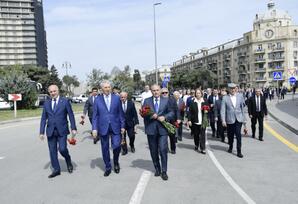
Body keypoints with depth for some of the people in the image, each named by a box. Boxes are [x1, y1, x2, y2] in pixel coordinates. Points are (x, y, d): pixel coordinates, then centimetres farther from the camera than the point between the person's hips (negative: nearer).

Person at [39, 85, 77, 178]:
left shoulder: (65, 101, -1)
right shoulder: (46, 103, 8)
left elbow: (71, 115, -1)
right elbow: (43, 118, 9)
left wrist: (73, 128, -6)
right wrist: (41, 132, 5)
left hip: (62, 130, -3)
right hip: (50, 131, 4)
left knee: (62, 149, -11)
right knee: (52, 151, 6)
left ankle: (68, 161, 20)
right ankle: (56, 170, 20)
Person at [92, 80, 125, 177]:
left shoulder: (117, 98, 3)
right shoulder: (97, 100, 3)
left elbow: (121, 113, 5)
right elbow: (95, 115, 3)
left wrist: (122, 126, 2)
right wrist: (94, 128, -4)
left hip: (115, 127, 0)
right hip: (103, 127, 1)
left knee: (117, 146, -8)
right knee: (105, 149, 7)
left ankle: (116, 163, 22)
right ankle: (108, 168, 24)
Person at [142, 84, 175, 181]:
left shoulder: (166, 100, 7)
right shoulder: (147, 101, 7)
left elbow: (171, 112, 6)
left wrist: (165, 117, -12)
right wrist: (150, 115, -17)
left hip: (162, 129, -1)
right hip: (151, 129, 1)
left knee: (163, 150, -7)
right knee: (153, 151, 10)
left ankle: (164, 171, 6)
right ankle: (157, 169, 27)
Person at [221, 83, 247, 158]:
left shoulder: (240, 96, 5)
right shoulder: (225, 98, -2)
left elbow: (243, 107, 11)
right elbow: (222, 110, -5)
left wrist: (244, 118, 10)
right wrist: (223, 121, -13)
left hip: (239, 119, 0)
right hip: (230, 120, 0)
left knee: (238, 135, -9)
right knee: (230, 135, 11)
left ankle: (239, 151, 1)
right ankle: (230, 146, 38)